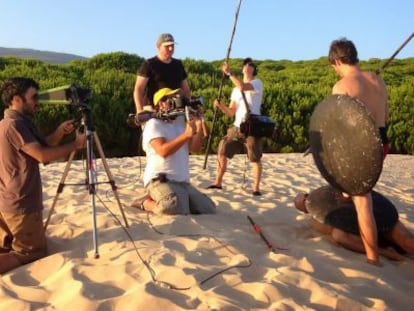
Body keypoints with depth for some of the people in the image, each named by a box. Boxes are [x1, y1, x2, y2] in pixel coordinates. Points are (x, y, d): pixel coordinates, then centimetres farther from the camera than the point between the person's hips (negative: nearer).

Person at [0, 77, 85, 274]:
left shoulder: (16, 123, 12)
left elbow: (43, 145, 14)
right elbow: (43, 156, -25)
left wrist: (60, 132, -2)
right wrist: (75, 144, -14)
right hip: (21, 205, -10)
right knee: (35, 251, 3)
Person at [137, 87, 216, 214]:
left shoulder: (181, 122, 17)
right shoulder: (153, 124, -5)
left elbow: (194, 148, 7)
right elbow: (163, 151, -22)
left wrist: (199, 127, -5)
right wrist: (186, 134, -24)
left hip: (183, 182, 8)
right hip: (160, 180, -8)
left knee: (208, 209, -3)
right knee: (177, 208, -35)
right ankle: (148, 203, -3)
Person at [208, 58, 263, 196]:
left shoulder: (257, 83, -1)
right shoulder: (236, 90, 18)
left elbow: (243, 87, -23)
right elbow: (231, 112, 14)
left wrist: (229, 73, -19)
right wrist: (220, 105, -4)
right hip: (237, 127, 6)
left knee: (255, 159, -3)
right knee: (222, 152, 4)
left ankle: (256, 188, 6)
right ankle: (218, 183, 16)